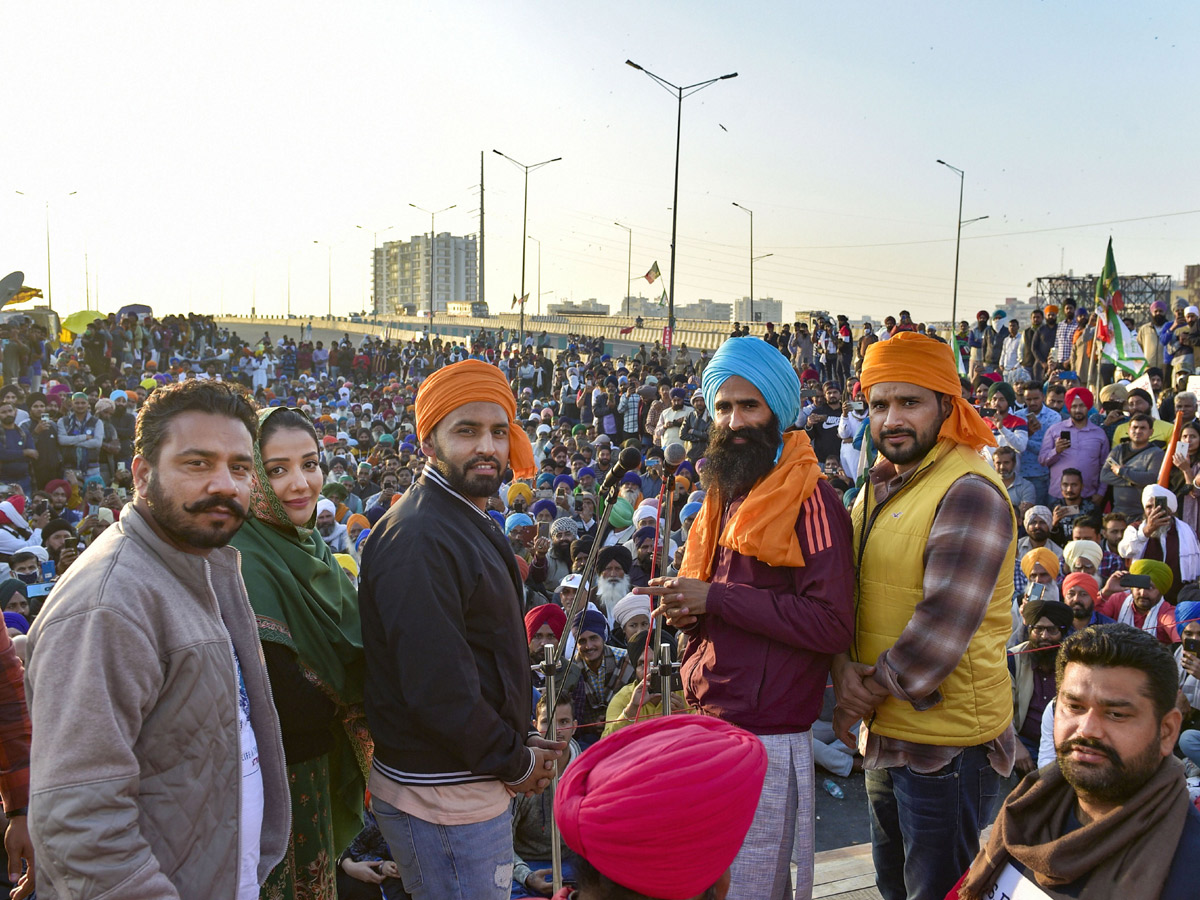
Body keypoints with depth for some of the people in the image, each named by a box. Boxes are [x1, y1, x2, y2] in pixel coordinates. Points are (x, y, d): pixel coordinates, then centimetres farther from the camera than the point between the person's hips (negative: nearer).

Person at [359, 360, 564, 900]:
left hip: (474, 787, 10)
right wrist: (515, 762, -13)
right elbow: (438, 688, -26)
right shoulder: (417, 540, -22)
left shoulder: (472, 525, 12)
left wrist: (519, 746, 7)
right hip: (444, 798, -10)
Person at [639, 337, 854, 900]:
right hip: (708, 722, 8)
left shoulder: (809, 498, -12)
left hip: (768, 738, -8)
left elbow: (832, 623, -21)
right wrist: (686, 609, 2)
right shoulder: (723, 496, 14)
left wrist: (714, 598, -19)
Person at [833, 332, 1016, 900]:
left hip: (948, 746, -8)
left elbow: (942, 623, -25)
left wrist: (867, 695, -15)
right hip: (884, 736, 8)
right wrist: (842, 667, -9)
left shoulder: (969, 492, -18)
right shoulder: (877, 492, 9)